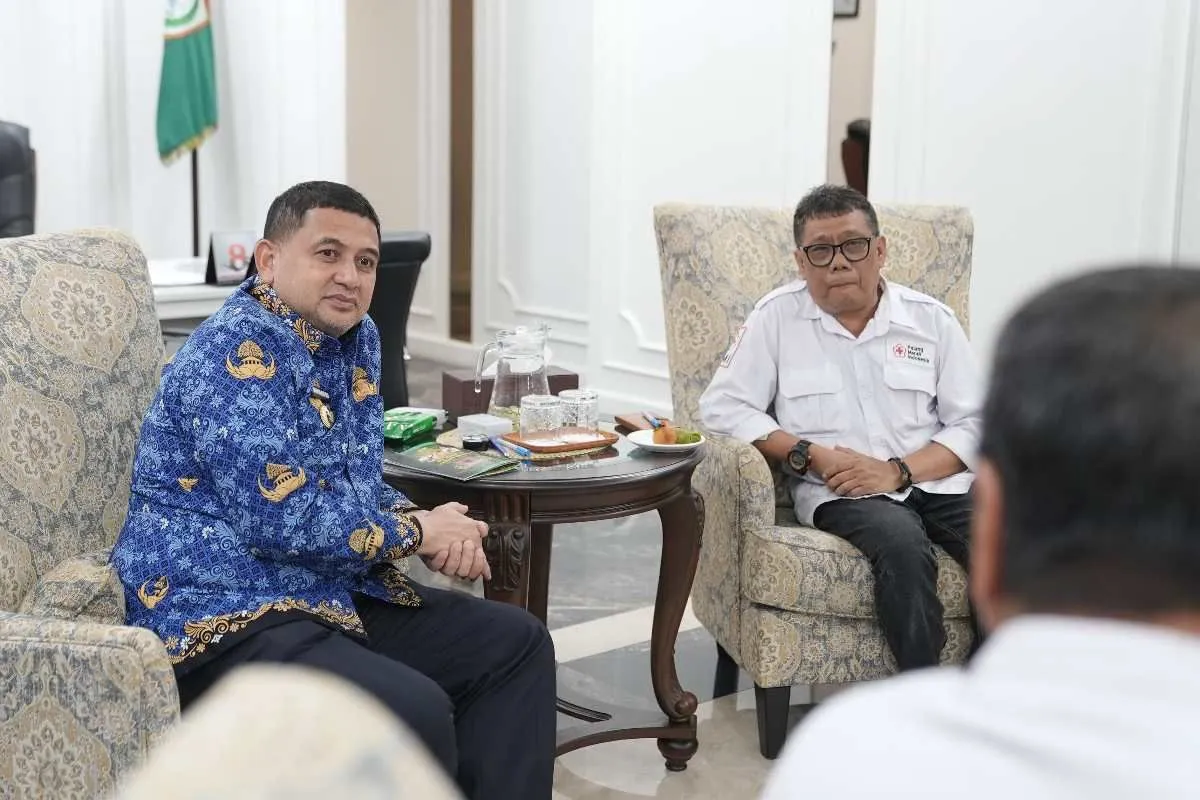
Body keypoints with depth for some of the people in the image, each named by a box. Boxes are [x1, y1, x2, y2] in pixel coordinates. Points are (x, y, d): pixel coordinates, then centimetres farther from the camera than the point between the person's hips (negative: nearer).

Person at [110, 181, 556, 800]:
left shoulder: (355, 338, 10)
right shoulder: (239, 351, -17)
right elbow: (283, 517, -25)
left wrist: (432, 527, -3)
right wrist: (416, 532, -11)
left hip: (334, 599, 10)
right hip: (221, 623, -10)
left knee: (516, 644, 8)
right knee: (413, 712, -29)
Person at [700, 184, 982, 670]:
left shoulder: (931, 319, 10)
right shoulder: (777, 317, 6)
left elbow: (973, 424, 6)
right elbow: (723, 408, 2)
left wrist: (899, 471, -11)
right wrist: (810, 455, -10)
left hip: (934, 481, 3)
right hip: (837, 492, -2)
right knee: (903, 545, -35)